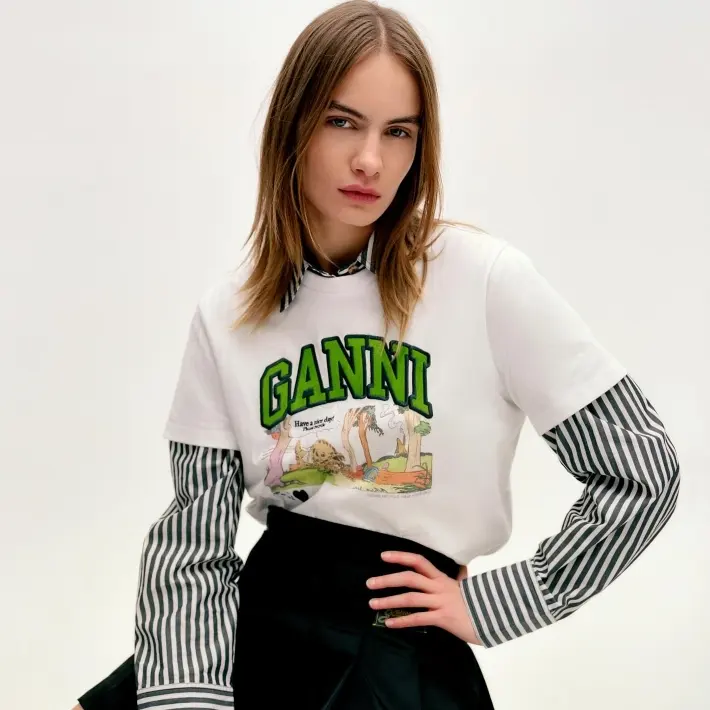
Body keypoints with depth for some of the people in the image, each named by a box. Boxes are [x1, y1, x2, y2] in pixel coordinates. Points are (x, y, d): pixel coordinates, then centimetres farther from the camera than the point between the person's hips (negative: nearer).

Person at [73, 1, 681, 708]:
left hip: (401, 632, -3)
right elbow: (194, 539, -2)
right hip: (261, 604, 4)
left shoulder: (485, 278, -9)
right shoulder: (228, 313, 3)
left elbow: (643, 471, -4)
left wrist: (489, 604, -5)